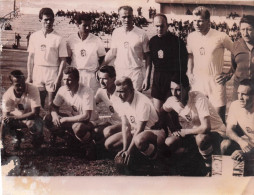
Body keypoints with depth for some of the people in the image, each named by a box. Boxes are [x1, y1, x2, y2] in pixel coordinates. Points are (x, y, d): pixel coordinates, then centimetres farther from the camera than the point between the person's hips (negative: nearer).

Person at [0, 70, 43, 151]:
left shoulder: (33, 90, -27)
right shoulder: (7, 95, -20)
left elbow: (35, 113, -27)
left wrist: (15, 118, -32)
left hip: (31, 117, -3)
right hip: (15, 118, 3)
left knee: (32, 124, -36)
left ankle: (37, 138, 3)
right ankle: (17, 136, 9)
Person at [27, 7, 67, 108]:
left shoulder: (58, 39, -4)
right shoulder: (34, 36, 6)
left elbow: (62, 60, -5)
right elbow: (31, 57, 9)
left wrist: (58, 78, -11)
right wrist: (29, 76, 6)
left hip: (52, 72, -3)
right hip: (37, 72, 3)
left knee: (52, 103, 2)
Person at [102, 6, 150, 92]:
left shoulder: (141, 34, -5)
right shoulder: (116, 32, 5)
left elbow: (147, 56, -2)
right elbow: (112, 52, 13)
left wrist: (147, 78, -7)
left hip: (135, 73, -3)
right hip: (119, 72, 3)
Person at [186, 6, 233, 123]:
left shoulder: (221, 37, -10)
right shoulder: (191, 37, 4)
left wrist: (230, 74, -5)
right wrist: (189, 73, 12)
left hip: (216, 82, -4)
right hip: (197, 82, 4)